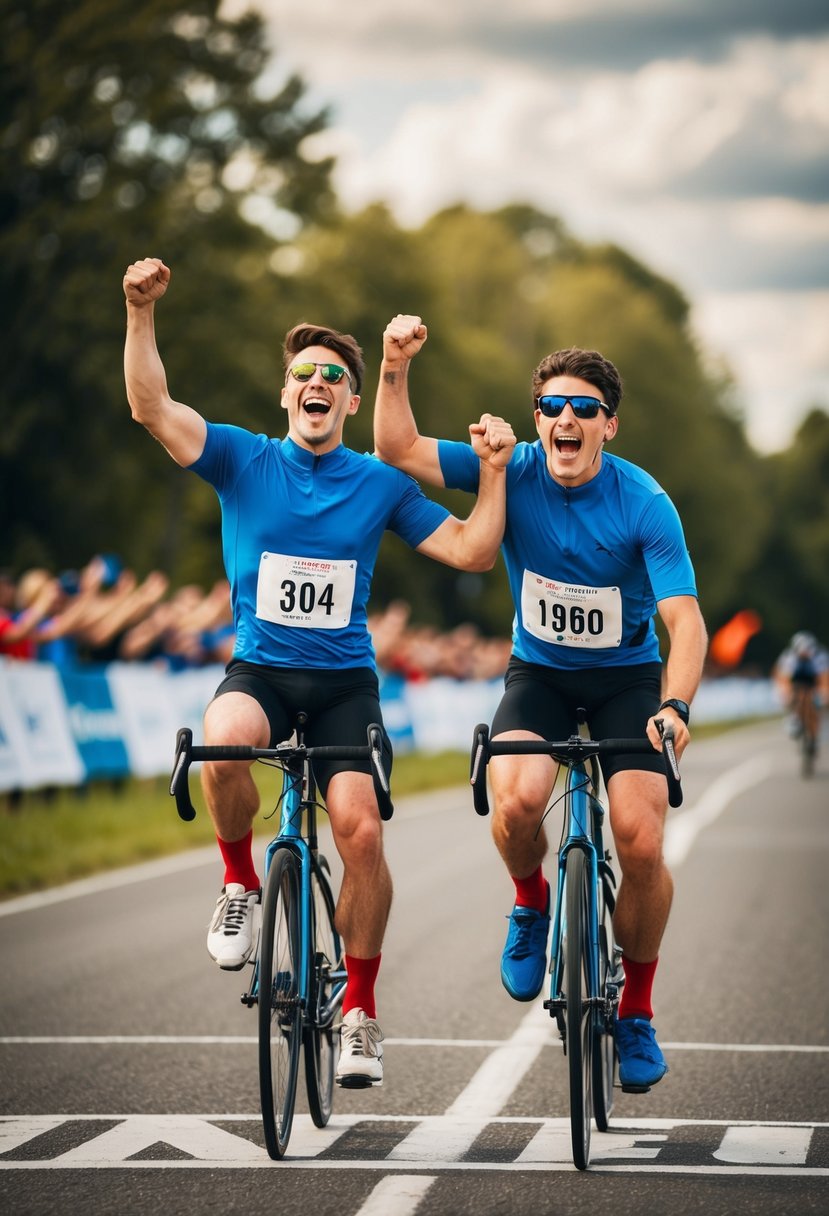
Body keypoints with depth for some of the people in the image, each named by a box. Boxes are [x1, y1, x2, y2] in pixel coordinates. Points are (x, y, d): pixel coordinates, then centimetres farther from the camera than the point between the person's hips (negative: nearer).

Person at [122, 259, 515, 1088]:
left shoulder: (380, 485, 4)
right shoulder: (243, 460, 1)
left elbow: (472, 552, 3)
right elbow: (150, 407, -12)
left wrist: (493, 471, -8)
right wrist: (142, 311, -23)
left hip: (344, 680, 1)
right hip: (259, 668, -1)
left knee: (361, 832, -15)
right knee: (223, 741, -36)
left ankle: (360, 1006, 5)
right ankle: (239, 882, -6)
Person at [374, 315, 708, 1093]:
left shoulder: (644, 504, -21)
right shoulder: (513, 473, -13)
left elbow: (685, 620, -26)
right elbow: (398, 451, -14)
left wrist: (675, 706, -42)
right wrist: (396, 367, -28)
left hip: (626, 677, -1)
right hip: (539, 671, 1)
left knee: (641, 844, -16)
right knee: (515, 800, -29)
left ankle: (637, 1011, 7)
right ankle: (531, 905, 6)